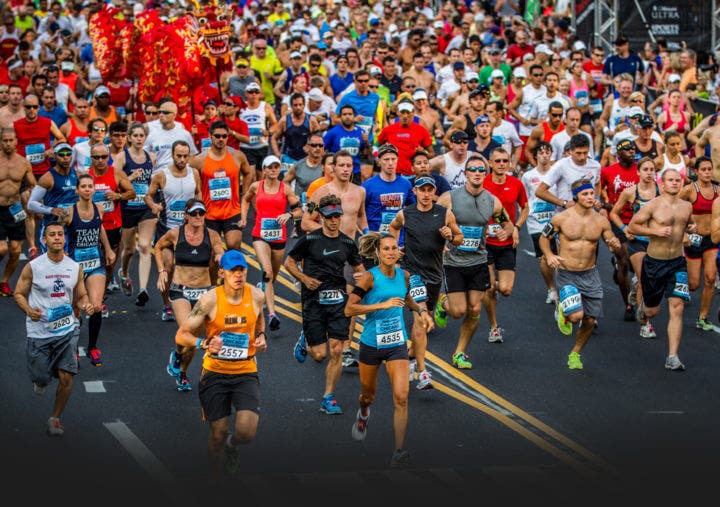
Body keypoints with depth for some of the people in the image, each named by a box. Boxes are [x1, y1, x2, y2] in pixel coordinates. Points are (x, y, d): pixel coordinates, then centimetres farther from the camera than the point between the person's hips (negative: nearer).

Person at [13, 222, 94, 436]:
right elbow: (19, 293, 2)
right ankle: (40, 380, 42)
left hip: (67, 329, 2)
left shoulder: (75, 268, 3)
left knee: (66, 377, -9)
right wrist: (29, 310, -17)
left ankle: (55, 418, 13)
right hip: (39, 330, -2)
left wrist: (86, 305, -8)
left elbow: (81, 296, 15)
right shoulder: (33, 267, -7)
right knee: (42, 379, 2)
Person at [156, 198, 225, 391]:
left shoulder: (212, 235, -4)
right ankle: (176, 355, 13)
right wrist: (162, 270, 4)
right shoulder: (175, 234, -5)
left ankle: (182, 373, 32)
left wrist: (221, 258, -27)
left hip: (204, 291, 2)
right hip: (180, 290, -2)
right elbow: (158, 247, 13)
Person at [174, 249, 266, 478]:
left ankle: (232, 445, 23)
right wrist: (205, 343, -27)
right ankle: (216, 480, 28)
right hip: (215, 373, -1)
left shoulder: (256, 296, -3)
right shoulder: (210, 300, -12)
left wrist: (261, 336, 4)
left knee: (246, 432, -15)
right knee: (218, 434, 2)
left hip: (246, 373, 1)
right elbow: (181, 335, -9)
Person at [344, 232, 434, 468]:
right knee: (368, 394, 17)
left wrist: (421, 311, 7)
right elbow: (349, 309, -20)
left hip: (397, 344, 2)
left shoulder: (404, 275, 1)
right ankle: (363, 414, 56)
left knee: (401, 397, -13)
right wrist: (382, 305, -25)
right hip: (371, 343, -2)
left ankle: (399, 452, -11)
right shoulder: (370, 277, -14)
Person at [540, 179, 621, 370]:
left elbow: (611, 243, 10)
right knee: (576, 315, -20)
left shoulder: (601, 221, 0)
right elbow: (544, 238, 6)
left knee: (589, 321, 6)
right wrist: (549, 255, -12)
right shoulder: (561, 218, -8)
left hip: (590, 275, 3)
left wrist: (615, 245, -14)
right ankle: (561, 309, 17)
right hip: (566, 274, -3)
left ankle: (575, 354, 31)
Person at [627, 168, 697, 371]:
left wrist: (692, 228, 0)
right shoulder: (653, 206, -11)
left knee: (677, 307, -10)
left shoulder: (686, 206, 4)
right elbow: (632, 226, -8)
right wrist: (656, 231, -19)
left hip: (677, 263, 3)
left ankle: (672, 357, -7)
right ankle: (644, 307, 50)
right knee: (652, 311, 9)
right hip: (654, 262, -3)